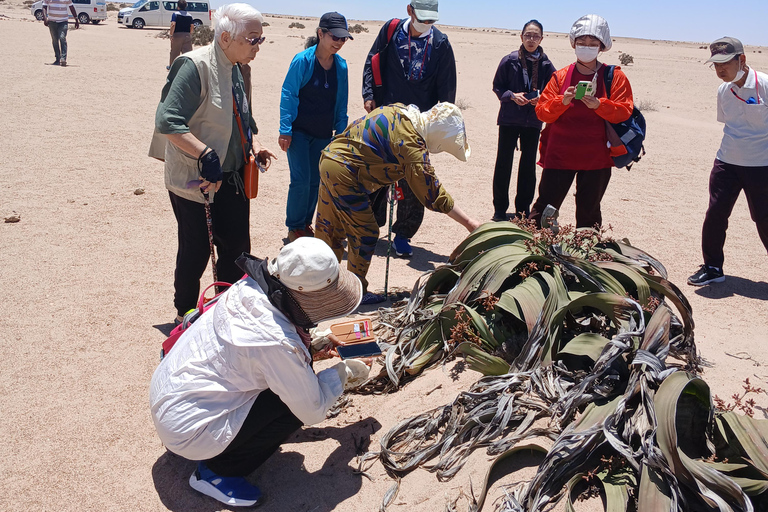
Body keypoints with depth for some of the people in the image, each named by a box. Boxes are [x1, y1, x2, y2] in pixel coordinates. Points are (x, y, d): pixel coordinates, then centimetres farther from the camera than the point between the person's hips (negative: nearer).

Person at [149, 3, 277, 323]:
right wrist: (207, 156, -29)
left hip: (232, 179, 8)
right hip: (195, 180, -8)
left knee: (237, 248, 12)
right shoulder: (195, 66, -18)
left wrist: (253, 147, 5)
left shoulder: (234, 70, 9)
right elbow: (167, 121, -24)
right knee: (196, 251, 5)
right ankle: (186, 316, 27)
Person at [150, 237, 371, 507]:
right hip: (187, 431, -8)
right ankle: (216, 471, 1)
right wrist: (342, 373, -2)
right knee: (296, 405, -10)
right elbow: (313, 411, -18)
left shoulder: (249, 287, -10)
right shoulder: (279, 344, -31)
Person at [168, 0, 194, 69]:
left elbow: (173, 25, -16)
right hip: (187, 35, 2)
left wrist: (171, 34, -11)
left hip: (177, 35, -2)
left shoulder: (175, 14, -6)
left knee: (174, 52, 13)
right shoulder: (189, 15, 5)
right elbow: (192, 27, 3)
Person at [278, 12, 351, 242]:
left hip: (324, 135, 5)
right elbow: (288, 95, -10)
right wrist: (285, 131, -12)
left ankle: (305, 224, 24)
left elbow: (341, 103, 9)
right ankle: (294, 228, 9)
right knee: (301, 180, -8)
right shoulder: (303, 60, -13)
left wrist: (341, 132, 7)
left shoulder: (341, 65, 1)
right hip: (299, 132, -4)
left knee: (315, 181, 9)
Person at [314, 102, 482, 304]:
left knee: (329, 231, 19)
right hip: (344, 174, -9)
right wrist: (469, 223, -11)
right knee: (365, 234, 2)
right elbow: (433, 194, -17)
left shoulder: (398, 110, 6)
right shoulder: (412, 143, -20)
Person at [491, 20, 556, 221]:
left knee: (528, 166, 9)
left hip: (533, 121, 2)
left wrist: (540, 99, -12)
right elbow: (497, 87, 2)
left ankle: (523, 209, 21)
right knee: (503, 163, 0)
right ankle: (500, 210, 10)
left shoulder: (546, 65, 1)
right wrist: (512, 96, -14)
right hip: (509, 119, -2)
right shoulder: (509, 61, -3)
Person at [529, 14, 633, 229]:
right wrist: (562, 101, -18)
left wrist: (598, 105, -21)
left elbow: (624, 112, -6)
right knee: (545, 206, 0)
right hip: (559, 154, 0)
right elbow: (542, 111, 0)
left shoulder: (615, 77, 4)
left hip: (596, 158, 0)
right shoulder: (560, 76, 6)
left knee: (589, 211, 9)